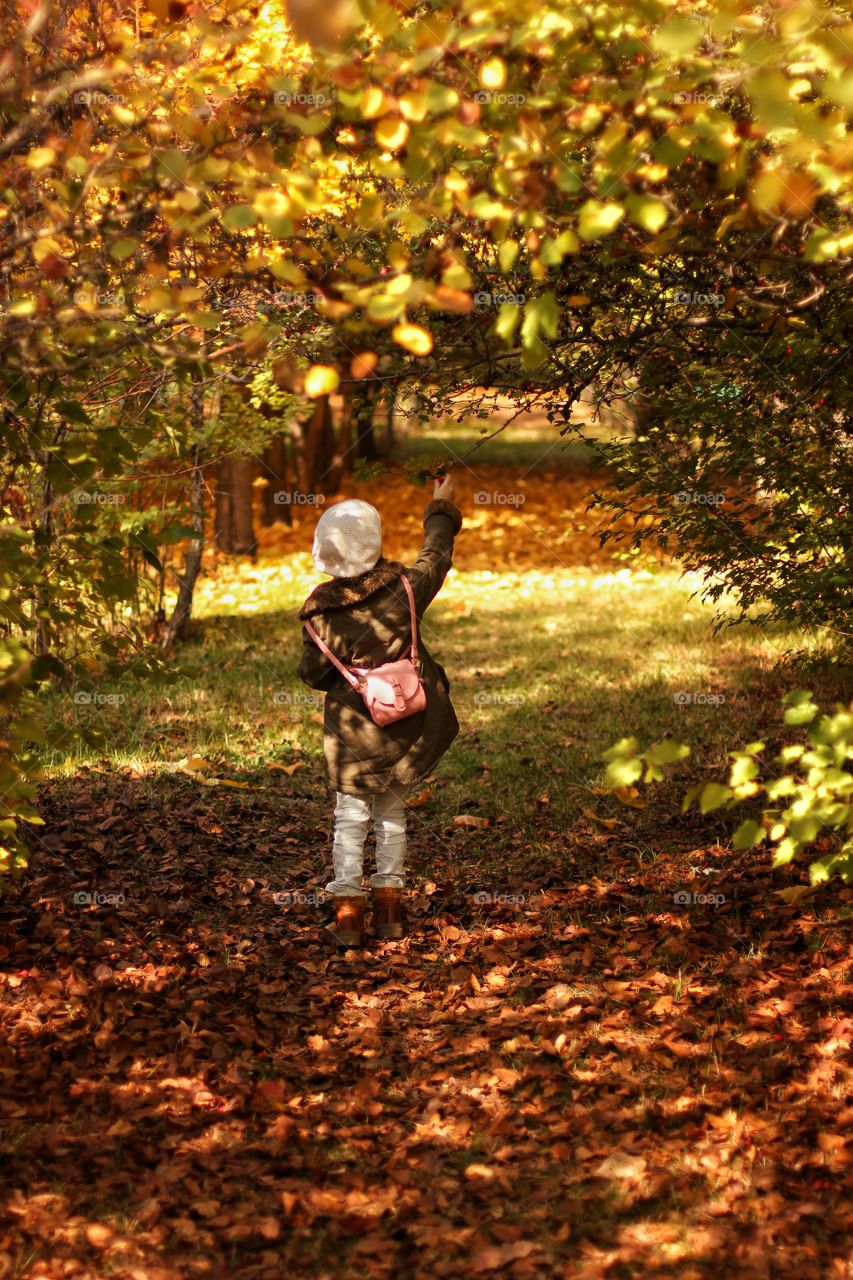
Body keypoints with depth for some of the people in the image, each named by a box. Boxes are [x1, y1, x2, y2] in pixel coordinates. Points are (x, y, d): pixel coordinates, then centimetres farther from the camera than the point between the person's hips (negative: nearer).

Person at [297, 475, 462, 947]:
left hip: (352, 732, -1)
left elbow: (312, 673, -1)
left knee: (351, 819, 10)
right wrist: (441, 509, 23)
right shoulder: (403, 588, -12)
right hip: (407, 727, 1)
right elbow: (435, 557, 8)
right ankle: (389, 908, 20)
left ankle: (347, 912, 6)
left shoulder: (318, 611, -12)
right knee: (392, 813, 15)